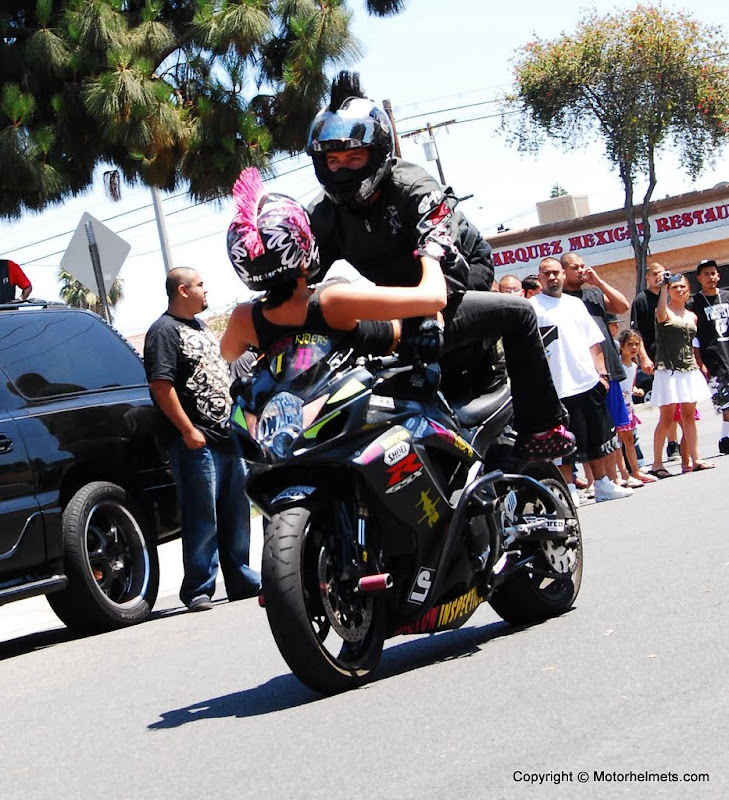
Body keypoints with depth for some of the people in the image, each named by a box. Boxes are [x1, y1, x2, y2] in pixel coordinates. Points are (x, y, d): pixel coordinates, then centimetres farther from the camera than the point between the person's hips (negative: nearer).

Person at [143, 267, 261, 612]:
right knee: (202, 518, -6)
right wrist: (188, 430, -20)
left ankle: (241, 580, 24)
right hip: (197, 441, -9)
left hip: (228, 437, 9)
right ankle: (198, 589, 1)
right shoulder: (164, 331, -9)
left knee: (236, 514, 14)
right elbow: (161, 385, -18)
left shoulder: (200, 327, 20)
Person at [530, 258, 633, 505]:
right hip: (559, 387, -6)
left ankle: (602, 484, 21)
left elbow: (594, 342, 18)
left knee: (598, 438, 12)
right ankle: (569, 489, 7)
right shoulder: (532, 307, -2)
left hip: (590, 382, 6)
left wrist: (601, 372, 9)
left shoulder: (576, 304, 17)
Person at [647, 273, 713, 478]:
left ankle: (695, 459, 9)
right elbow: (661, 315, -29)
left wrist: (697, 364, 16)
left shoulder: (692, 316, 15)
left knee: (689, 416, 7)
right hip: (668, 370, -6)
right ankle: (657, 464, -1)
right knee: (666, 418, -5)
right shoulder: (665, 312, -3)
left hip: (689, 369, 6)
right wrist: (663, 288, -25)